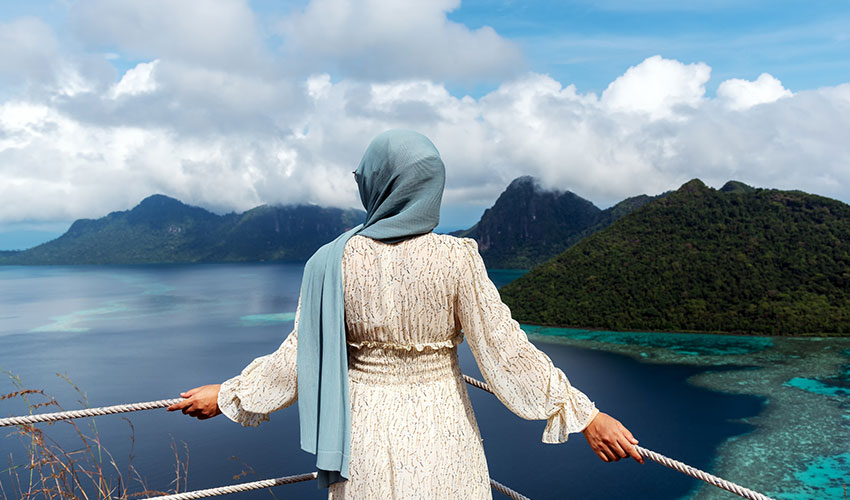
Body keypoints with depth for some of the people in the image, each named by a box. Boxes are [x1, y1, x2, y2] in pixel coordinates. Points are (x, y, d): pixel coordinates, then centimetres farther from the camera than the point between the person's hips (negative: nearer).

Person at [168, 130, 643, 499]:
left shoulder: (334, 262, -11)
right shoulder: (457, 258, -15)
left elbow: (302, 357, -5)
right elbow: (505, 351, -14)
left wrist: (226, 395, 11)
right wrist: (585, 416, -5)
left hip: (366, 434, 1)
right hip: (442, 434, -1)